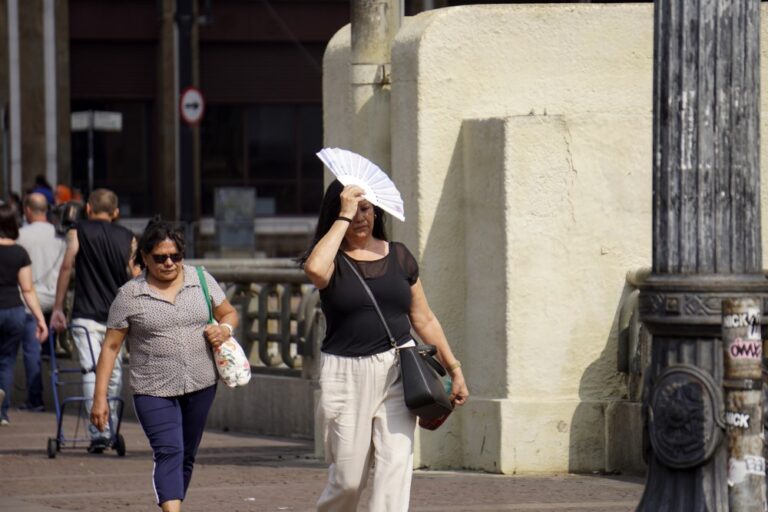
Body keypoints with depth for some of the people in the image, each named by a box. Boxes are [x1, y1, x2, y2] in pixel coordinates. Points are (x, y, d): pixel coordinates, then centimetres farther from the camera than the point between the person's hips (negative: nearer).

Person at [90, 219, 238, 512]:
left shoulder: (201, 280, 4)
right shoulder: (129, 295, -4)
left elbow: (229, 313, 16)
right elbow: (111, 347, -2)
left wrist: (225, 328, -9)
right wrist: (100, 397, -6)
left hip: (200, 386, 4)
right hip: (154, 391, -4)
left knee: (186, 456, 12)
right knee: (169, 453, -19)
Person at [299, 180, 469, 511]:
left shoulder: (398, 256, 10)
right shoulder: (333, 259, 0)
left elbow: (424, 320, 17)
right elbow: (315, 269, -27)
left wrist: (454, 368, 13)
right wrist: (344, 217, -17)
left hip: (397, 370, 2)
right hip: (346, 374, -2)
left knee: (395, 465, -11)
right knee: (348, 478, 2)